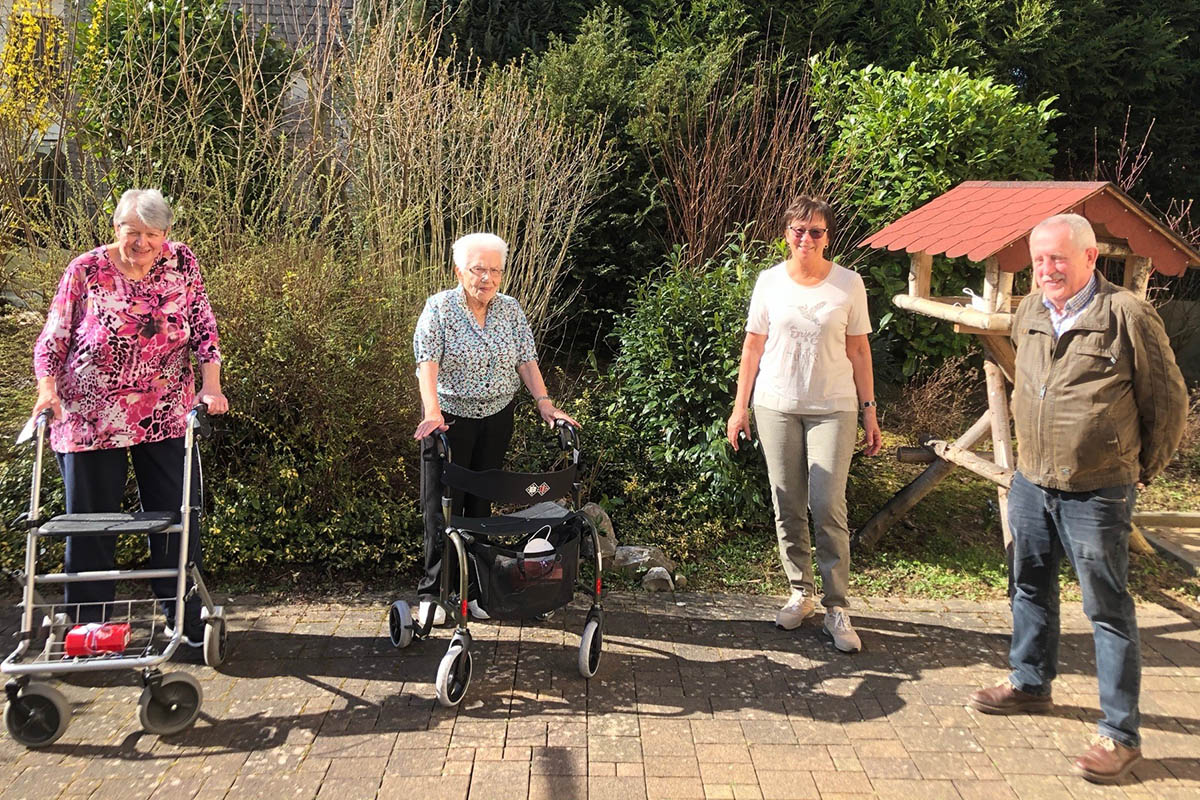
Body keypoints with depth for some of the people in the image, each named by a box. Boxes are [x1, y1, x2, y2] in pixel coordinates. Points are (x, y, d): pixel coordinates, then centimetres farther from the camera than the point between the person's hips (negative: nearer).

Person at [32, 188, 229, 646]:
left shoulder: (181, 264, -1)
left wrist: (211, 385, -10)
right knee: (91, 521, 7)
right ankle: (87, 626, 22)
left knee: (176, 516, 6)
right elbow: (52, 341, -1)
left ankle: (185, 620, 19)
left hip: (166, 416, 2)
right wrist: (48, 390, -16)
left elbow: (204, 329, 2)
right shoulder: (85, 272, -6)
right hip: (90, 417, -1)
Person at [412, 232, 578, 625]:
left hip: (497, 419, 4)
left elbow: (526, 360, 3)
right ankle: (434, 592, 9)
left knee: (482, 503, 10)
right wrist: (432, 412, -33)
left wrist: (545, 404, -8)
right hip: (450, 418, -3)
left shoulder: (511, 309, 3)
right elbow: (428, 363, -19)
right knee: (443, 504, 0)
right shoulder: (439, 308, -9)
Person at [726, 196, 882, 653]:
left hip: (833, 409, -2)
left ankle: (836, 609, 2)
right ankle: (801, 593, 21)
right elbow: (753, 346, 7)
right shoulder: (770, 281, 4)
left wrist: (869, 413, 2)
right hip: (776, 407, 2)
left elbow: (858, 350, 4)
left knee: (828, 507, -8)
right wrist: (740, 407, 5)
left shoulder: (848, 284, 1)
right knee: (787, 507, 6)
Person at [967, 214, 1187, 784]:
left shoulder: (1127, 315, -13)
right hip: (1030, 483, 6)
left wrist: (1140, 472, 4)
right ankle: (1030, 683, 40)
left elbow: (1168, 403, -4)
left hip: (1096, 495, -6)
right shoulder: (1029, 312, 5)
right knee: (1031, 589, 20)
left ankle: (1120, 734, 14)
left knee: (1108, 610, 3)